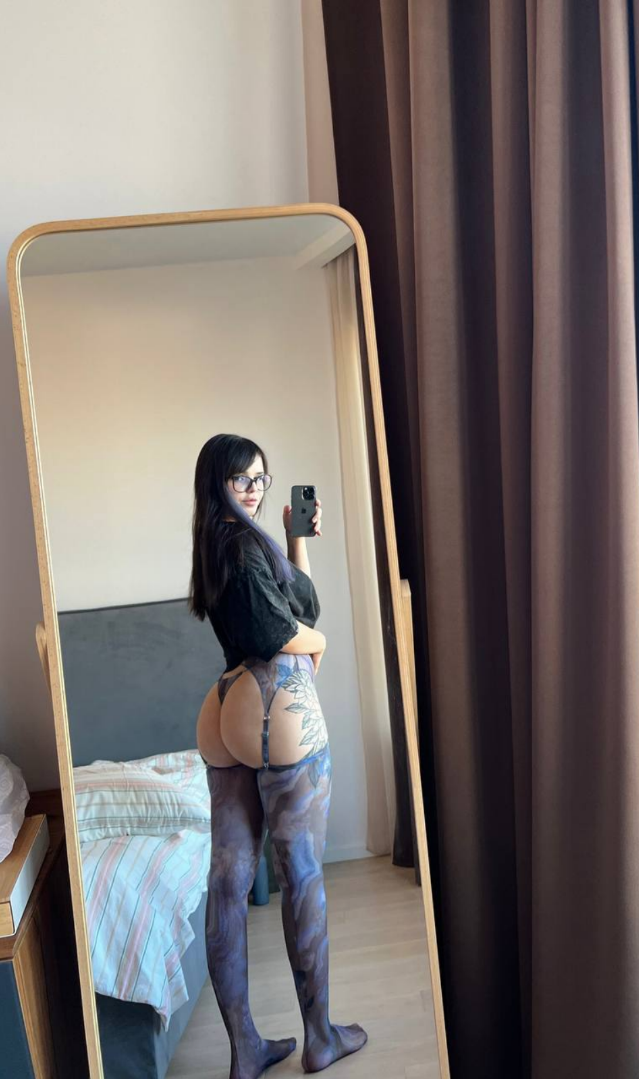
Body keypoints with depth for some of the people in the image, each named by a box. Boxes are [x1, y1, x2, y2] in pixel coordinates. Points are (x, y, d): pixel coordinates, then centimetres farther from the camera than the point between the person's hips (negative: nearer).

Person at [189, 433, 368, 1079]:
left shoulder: (213, 547, 17)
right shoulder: (245, 543, -11)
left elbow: (301, 600, 23)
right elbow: (276, 632, -18)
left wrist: (298, 539, 21)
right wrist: (317, 642, 1)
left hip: (228, 713, 9)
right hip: (280, 706, -9)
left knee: (228, 881, 8)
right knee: (302, 876, 4)